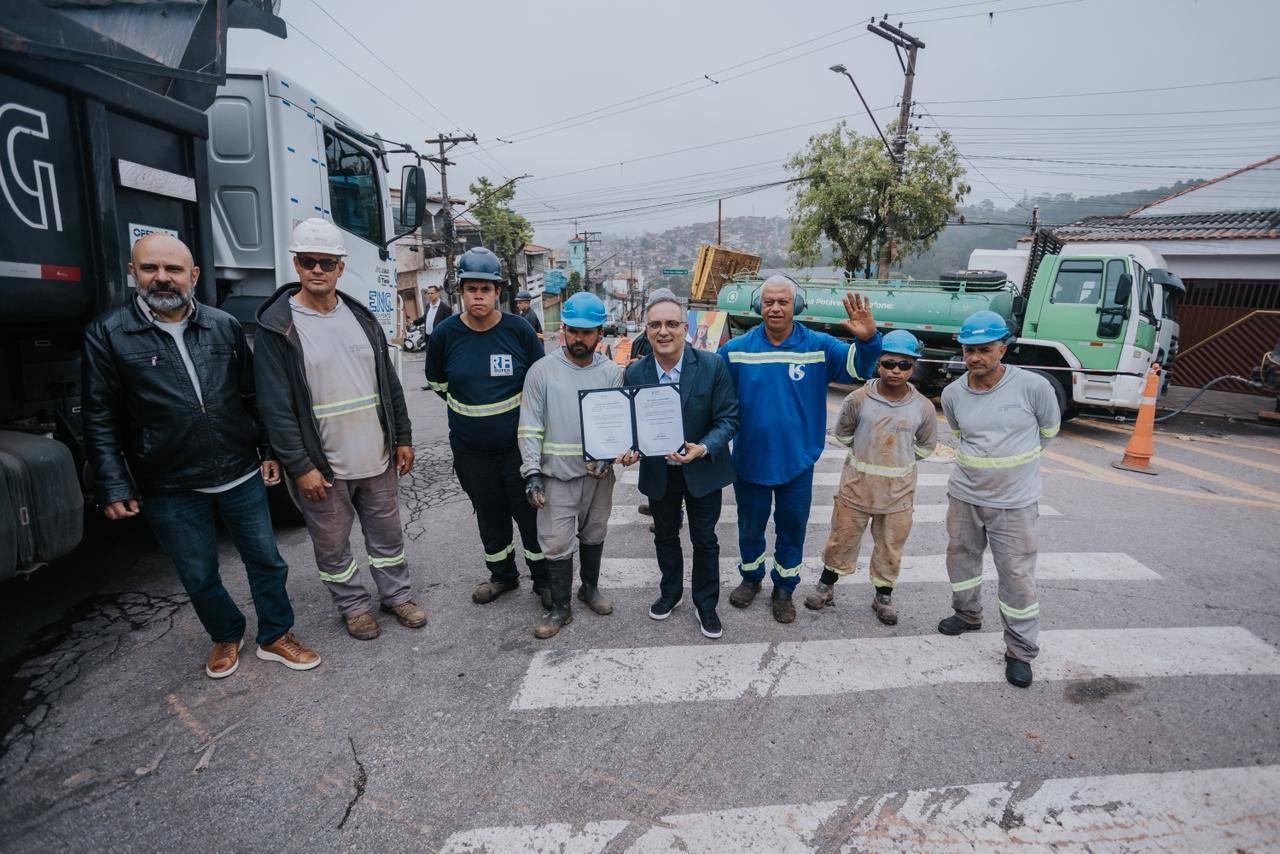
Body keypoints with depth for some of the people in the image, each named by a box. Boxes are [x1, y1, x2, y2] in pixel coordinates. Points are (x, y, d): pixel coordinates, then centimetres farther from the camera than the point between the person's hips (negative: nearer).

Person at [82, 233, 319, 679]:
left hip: (242, 475, 2)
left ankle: (275, 636, 31)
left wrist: (268, 451, 8)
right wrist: (113, 487, -7)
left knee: (266, 560, 12)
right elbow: (100, 420, -4)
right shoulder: (107, 334, -5)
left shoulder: (225, 326, 1)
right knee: (199, 577, 15)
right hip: (170, 490, -1)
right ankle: (226, 636, 39)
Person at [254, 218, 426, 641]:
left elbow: (389, 383, 10)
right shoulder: (277, 326, -9)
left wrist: (402, 438, 8)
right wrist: (300, 466, -15)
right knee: (332, 544, 12)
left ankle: (397, 595, 36)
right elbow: (276, 407, -12)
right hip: (322, 466, -4)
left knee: (387, 533, 17)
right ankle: (353, 606, 33)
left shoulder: (361, 316, 5)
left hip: (377, 458, 4)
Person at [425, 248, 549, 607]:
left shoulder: (519, 329, -10)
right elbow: (438, 383, 11)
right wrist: (469, 408, 11)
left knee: (531, 514, 7)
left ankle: (544, 579, 26)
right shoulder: (445, 334, -6)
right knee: (490, 516, 17)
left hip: (518, 445, -2)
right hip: (470, 449, 2)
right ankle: (502, 574, 38)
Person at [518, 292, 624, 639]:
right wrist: (532, 473, -13)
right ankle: (560, 607, 20)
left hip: (599, 472, 2)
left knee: (594, 535, 18)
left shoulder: (611, 372, -1)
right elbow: (530, 427, -6)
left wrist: (607, 455, -16)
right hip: (557, 474, -2)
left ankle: (590, 587, 40)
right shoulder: (542, 370, -6)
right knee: (557, 544, 3)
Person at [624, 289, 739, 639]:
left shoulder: (712, 365, -17)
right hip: (658, 471, 2)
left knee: (704, 540, 12)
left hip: (703, 469, -2)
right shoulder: (635, 372, -9)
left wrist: (704, 448, -29)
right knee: (665, 536, 21)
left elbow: (728, 418, -13)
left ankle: (706, 604, 34)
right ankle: (670, 592, 45)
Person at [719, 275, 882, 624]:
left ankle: (784, 588, 38)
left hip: (797, 462, 0)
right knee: (750, 527, 20)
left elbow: (860, 366, -11)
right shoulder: (736, 349, -8)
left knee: (792, 529, 17)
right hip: (749, 461, 0)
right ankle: (751, 578, 45)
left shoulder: (819, 346, -8)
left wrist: (868, 339, -30)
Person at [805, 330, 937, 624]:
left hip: (899, 491, 1)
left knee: (891, 547, 15)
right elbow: (843, 434, 5)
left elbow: (925, 446, 9)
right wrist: (868, 450, 3)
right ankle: (826, 585, 32)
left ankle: (883, 596, 34)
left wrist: (899, 457, 2)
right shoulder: (858, 399, -11)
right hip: (857, 484, -1)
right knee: (842, 539, 13)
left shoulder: (923, 407, -8)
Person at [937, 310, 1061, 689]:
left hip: (1014, 501, -4)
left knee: (1017, 575, 1)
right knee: (961, 557, 19)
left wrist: (1018, 459, 12)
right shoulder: (952, 393, -6)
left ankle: (1021, 650, 19)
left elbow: (1048, 429, 2)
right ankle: (967, 614, 44)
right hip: (964, 495, 4)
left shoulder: (1033, 386, -17)